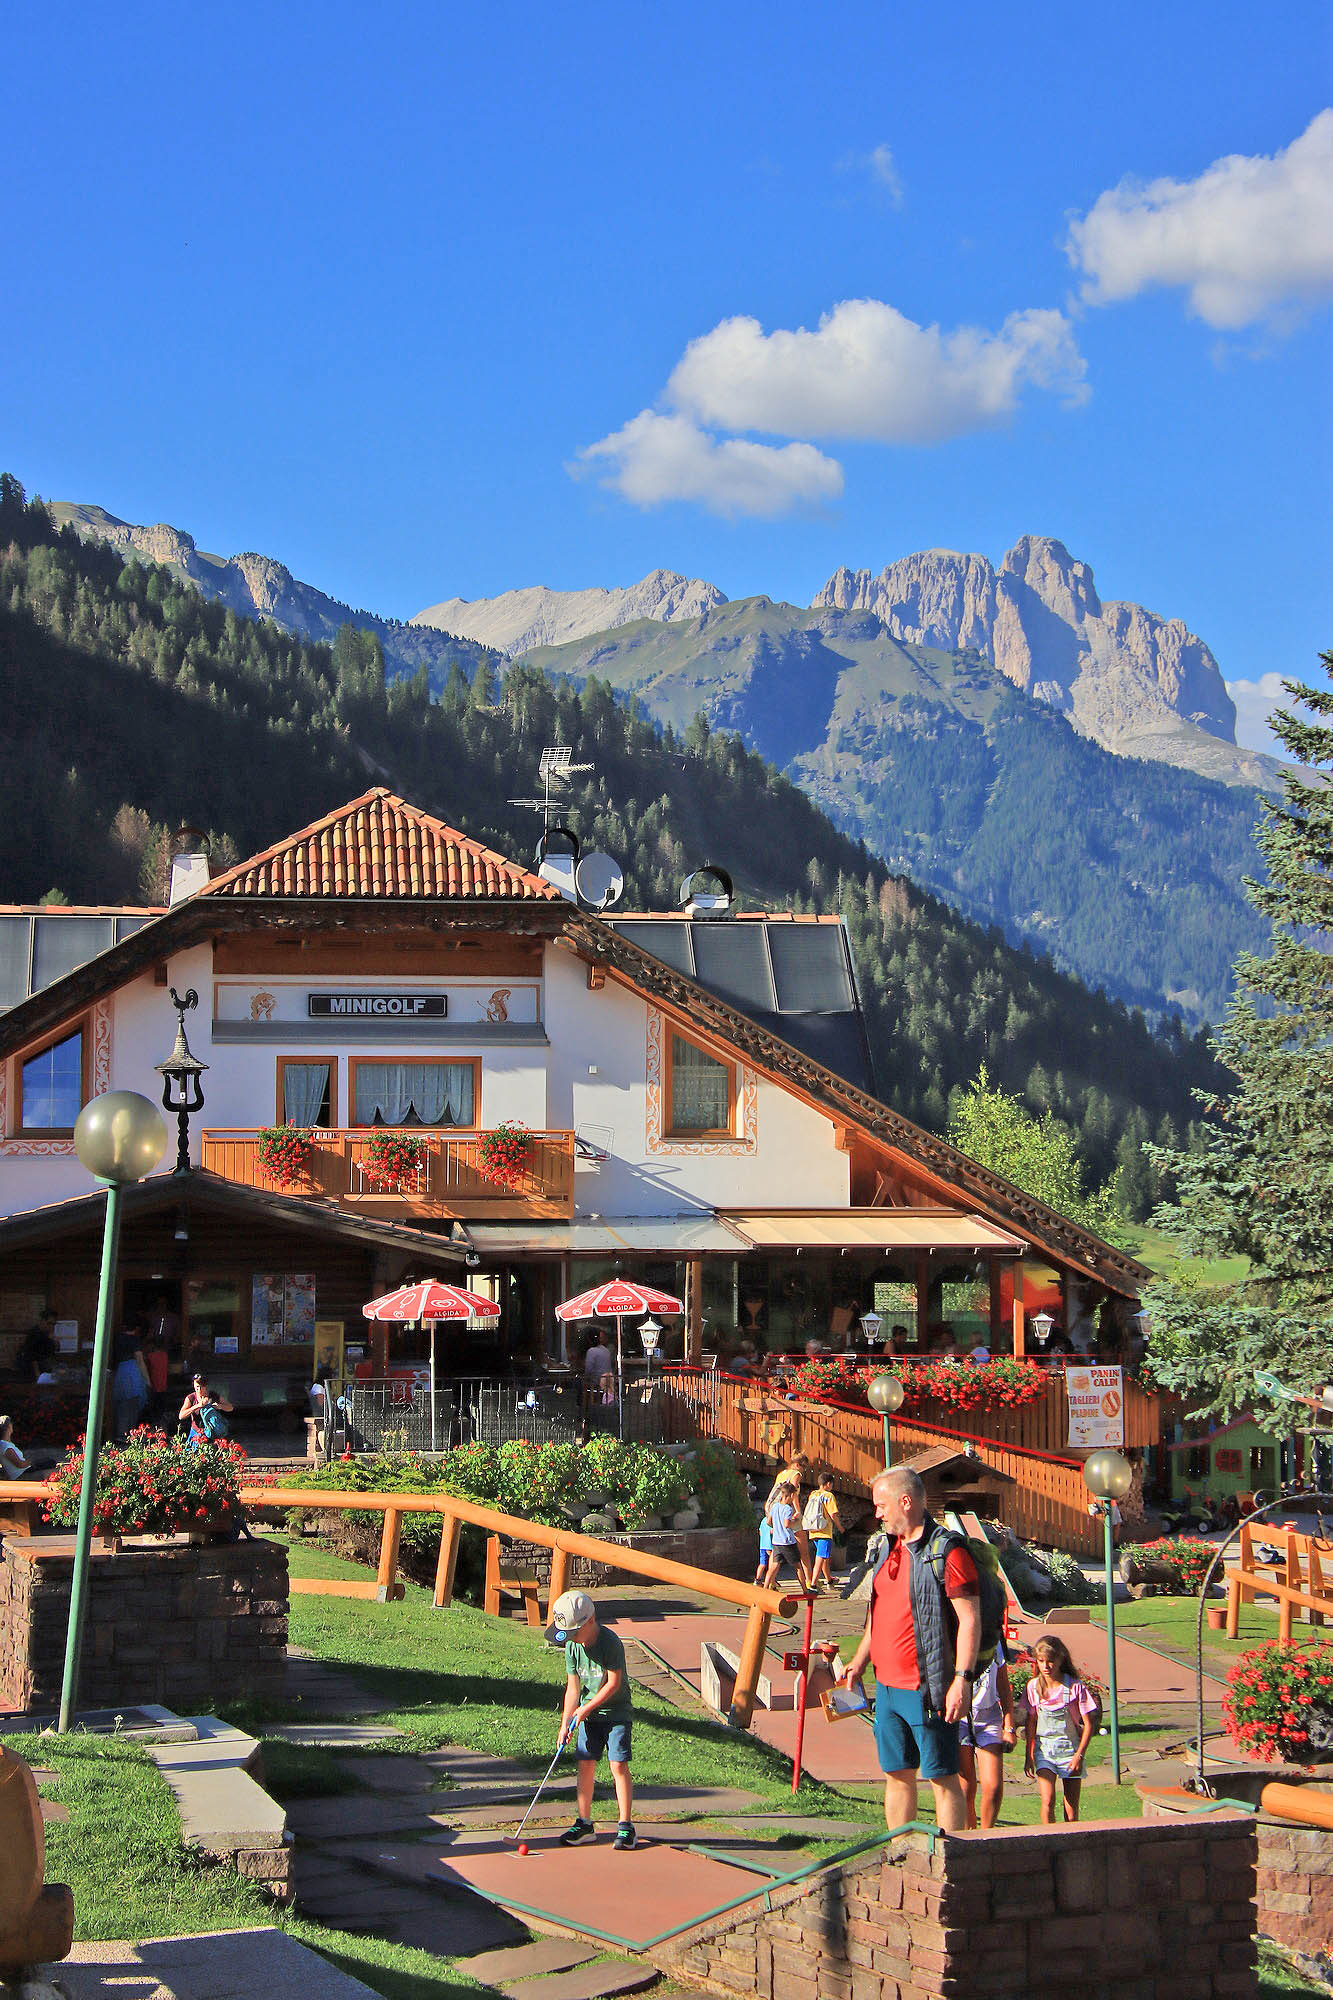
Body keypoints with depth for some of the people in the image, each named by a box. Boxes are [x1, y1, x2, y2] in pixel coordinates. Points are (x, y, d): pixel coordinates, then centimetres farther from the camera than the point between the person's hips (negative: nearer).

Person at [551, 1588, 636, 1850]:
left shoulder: (609, 1642, -20)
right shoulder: (572, 1646, -3)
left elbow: (614, 1683, -18)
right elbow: (573, 1686, 0)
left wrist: (586, 1708, -17)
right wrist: (565, 1722, -8)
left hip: (616, 1713, -5)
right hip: (588, 1714, 5)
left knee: (618, 1765, -10)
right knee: (585, 1765, 2)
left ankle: (626, 1826, -6)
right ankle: (584, 1823, 12)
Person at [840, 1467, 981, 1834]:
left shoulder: (946, 1551, -12)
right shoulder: (890, 1549, 14)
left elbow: (970, 1619, -16)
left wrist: (962, 1680, -21)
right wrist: (859, 1662, 19)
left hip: (927, 1689, -8)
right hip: (887, 1686, 8)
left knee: (942, 1777, -1)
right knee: (896, 1775, 12)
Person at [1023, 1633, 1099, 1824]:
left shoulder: (1074, 1687, -9)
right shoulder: (1033, 1687, -1)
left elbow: (1088, 1724, -4)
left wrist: (1079, 1755, -10)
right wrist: (1028, 1756, 10)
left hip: (1069, 1750, -1)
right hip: (1044, 1749, 1)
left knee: (1072, 1811, 2)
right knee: (1048, 1801, -16)